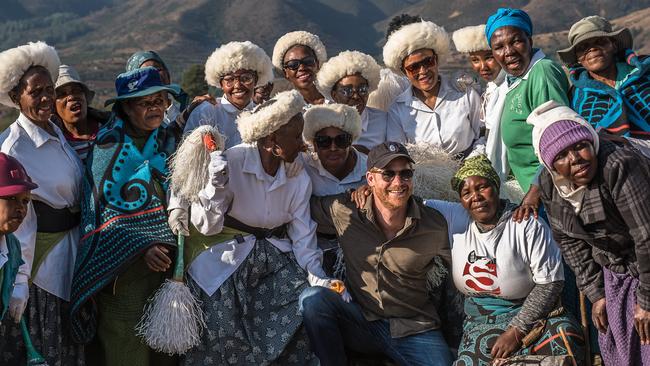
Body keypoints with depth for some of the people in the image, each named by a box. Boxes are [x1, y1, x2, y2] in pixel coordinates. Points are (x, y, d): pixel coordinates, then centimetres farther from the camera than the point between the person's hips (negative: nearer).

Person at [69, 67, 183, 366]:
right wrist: (140, 248, -18)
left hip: (166, 254, 4)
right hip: (123, 260, -4)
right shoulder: (108, 146, -6)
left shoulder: (169, 139, 8)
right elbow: (102, 209, -9)